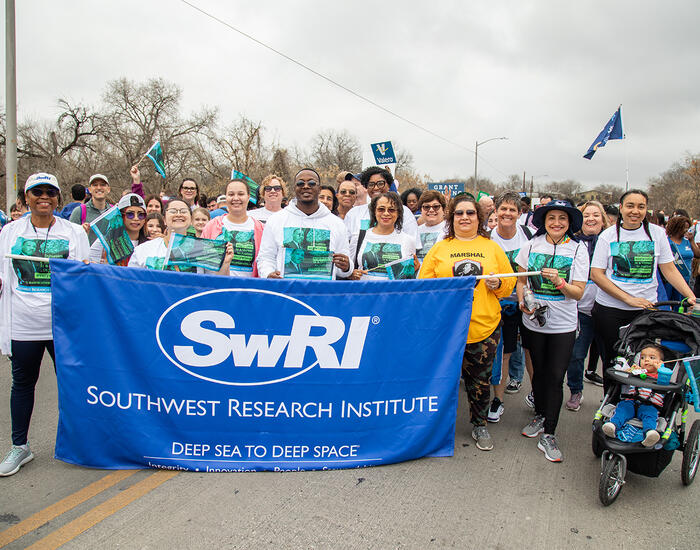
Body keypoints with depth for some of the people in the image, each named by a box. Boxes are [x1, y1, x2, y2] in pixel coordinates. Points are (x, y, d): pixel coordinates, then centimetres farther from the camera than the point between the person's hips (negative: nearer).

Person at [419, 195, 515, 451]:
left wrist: (498, 284, -9)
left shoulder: (492, 248, 11)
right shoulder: (439, 248, 8)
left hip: (484, 325, 1)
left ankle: (480, 425, 29)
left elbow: (510, 282, 12)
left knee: (480, 379, 11)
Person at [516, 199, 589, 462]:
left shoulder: (578, 249, -3)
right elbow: (521, 280, 11)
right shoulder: (532, 245, 2)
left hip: (563, 325, -2)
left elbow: (578, 292, -6)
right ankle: (540, 415, 36)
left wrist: (559, 282, -24)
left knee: (555, 377, -3)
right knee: (539, 371, 14)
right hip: (533, 321, 2)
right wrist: (522, 300, -7)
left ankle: (548, 434, 6)